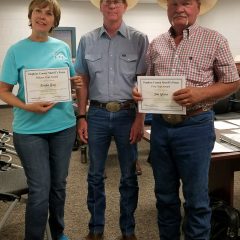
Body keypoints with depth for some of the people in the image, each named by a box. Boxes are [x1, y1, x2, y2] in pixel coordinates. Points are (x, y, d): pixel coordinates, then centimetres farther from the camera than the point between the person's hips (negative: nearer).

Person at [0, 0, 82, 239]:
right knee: (39, 191, -1)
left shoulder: (63, 47, 5)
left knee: (59, 185, 16)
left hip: (64, 125, 4)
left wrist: (77, 82, -8)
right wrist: (27, 107, -22)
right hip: (30, 129, -3)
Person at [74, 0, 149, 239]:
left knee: (129, 176, 8)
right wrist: (81, 117, 1)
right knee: (95, 175, 11)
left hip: (127, 114, -1)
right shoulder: (87, 40, 5)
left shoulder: (139, 39, -1)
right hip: (97, 114, 2)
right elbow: (83, 82, 7)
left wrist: (139, 119, -9)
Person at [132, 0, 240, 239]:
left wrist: (201, 94, -19)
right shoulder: (156, 44, 10)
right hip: (160, 125, 4)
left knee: (196, 197, 6)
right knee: (164, 193, 16)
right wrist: (140, 91, -6)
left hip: (195, 125, -4)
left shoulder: (214, 40, -3)